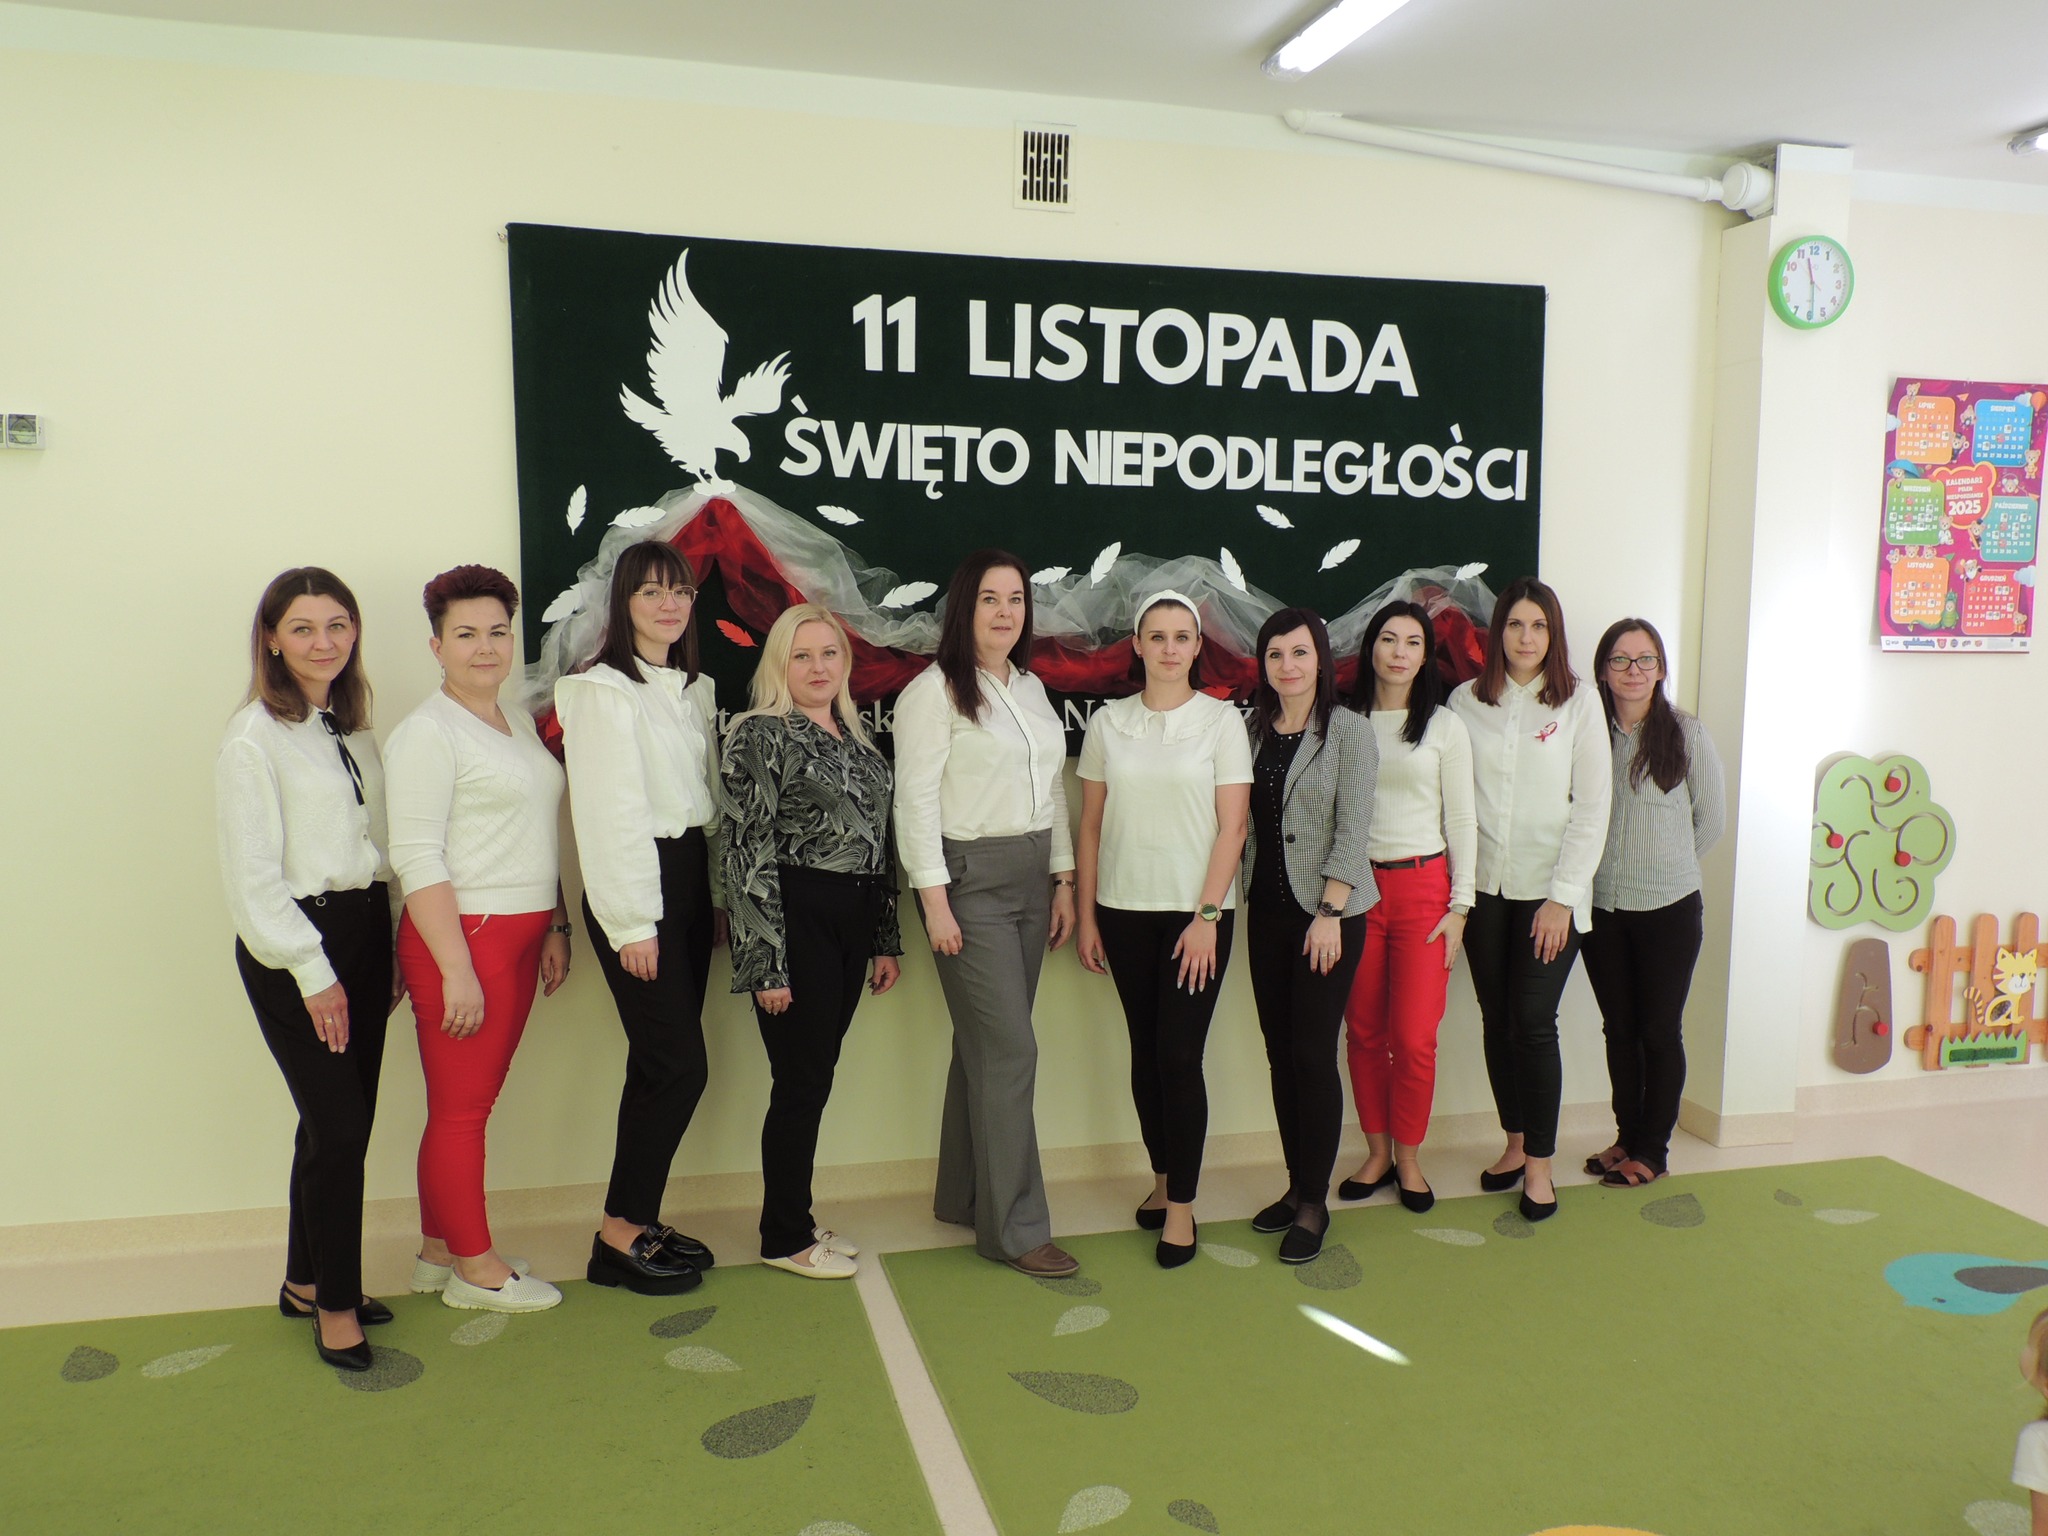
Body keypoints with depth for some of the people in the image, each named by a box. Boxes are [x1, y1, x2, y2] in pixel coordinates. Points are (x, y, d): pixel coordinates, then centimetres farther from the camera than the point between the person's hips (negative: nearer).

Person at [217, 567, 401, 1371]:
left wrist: (392, 948, 11)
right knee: (339, 1128, -5)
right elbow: (252, 874, -12)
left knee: (345, 1123, 12)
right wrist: (312, 971, -13)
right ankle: (334, 1304, 11)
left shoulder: (352, 728, 12)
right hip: (292, 946, -7)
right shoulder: (253, 738, -10)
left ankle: (307, 1280, 28)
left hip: (362, 931, 7)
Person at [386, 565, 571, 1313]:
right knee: (461, 1108, 2)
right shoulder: (427, 733, -10)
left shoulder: (518, 722, 15)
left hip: (521, 935, 8)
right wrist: (456, 969, -18)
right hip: (462, 937, -8)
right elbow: (417, 859, -15)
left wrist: (555, 927, 16)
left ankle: (439, 1251, 26)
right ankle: (475, 1268, 14)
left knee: (469, 1103, 14)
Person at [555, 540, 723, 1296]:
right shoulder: (602, 689, -9)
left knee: (661, 1064, 11)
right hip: (634, 888, -8)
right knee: (679, 1065, -7)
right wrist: (633, 923, -16)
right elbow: (607, 811, -14)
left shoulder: (694, 687, 15)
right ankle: (617, 1237, 6)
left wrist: (720, 893, 9)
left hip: (691, 876, 8)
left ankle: (640, 1220, 22)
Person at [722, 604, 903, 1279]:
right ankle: (785, 1238, 16)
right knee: (803, 1081, 1)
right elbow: (748, 852, -13)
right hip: (796, 920, -7)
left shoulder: (856, 740, 14)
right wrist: (766, 963, -16)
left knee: (814, 1077, 14)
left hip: (853, 922, 7)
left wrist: (885, 940, 15)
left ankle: (796, 1218, 28)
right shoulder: (762, 734, -8)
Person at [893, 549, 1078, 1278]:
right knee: (1011, 1049, -7)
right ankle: (1015, 1225, 3)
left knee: (985, 1045, 12)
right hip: (970, 879, -7)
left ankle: (962, 1195, 25)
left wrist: (1064, 878, 11)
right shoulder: (934, 691, -8)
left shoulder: (1032, 689, 14)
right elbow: (916, 800, -11)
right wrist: (935, 901, -15)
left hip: (1032, 876, 7)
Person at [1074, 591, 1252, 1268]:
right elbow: (1091, 826, 6)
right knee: (1145, 1051, 10)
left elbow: (1232, 827, -5)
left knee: (1180, 1055, -4)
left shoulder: (1221, 721, -2)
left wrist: (1207, 916, -11)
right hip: (1124, 910, 3)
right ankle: (1162, 1177, 27)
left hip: (1196, 911, -3)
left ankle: (1181, 1206, 7)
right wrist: (1086, 915, 4)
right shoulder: (1108, 722, 5)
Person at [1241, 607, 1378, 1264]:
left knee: (1314, 1054, -3)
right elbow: (1241, 820, 11)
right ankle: (1296, 1186, 22)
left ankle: (1315, 1203, 9)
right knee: (1281, 1053, 9)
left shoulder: (1348, 730, -6)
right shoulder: (1254, 730, 8)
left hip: (1329, 911, -5)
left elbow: (1353, 828, -10)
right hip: (1267, 911, 5)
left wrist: (1330, 913, -16)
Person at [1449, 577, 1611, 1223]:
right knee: (1496, 1019, 10)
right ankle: (1514, 1142, 26)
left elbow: (1592, 806, -4)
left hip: (1548, 890, -2)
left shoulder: (1579, 703, -2)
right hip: (1482, 885, 3)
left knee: (1534, 1023, -4)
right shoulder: (1466, 701, 4)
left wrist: (1562, 897, -9)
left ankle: (1540, 1164, 10)